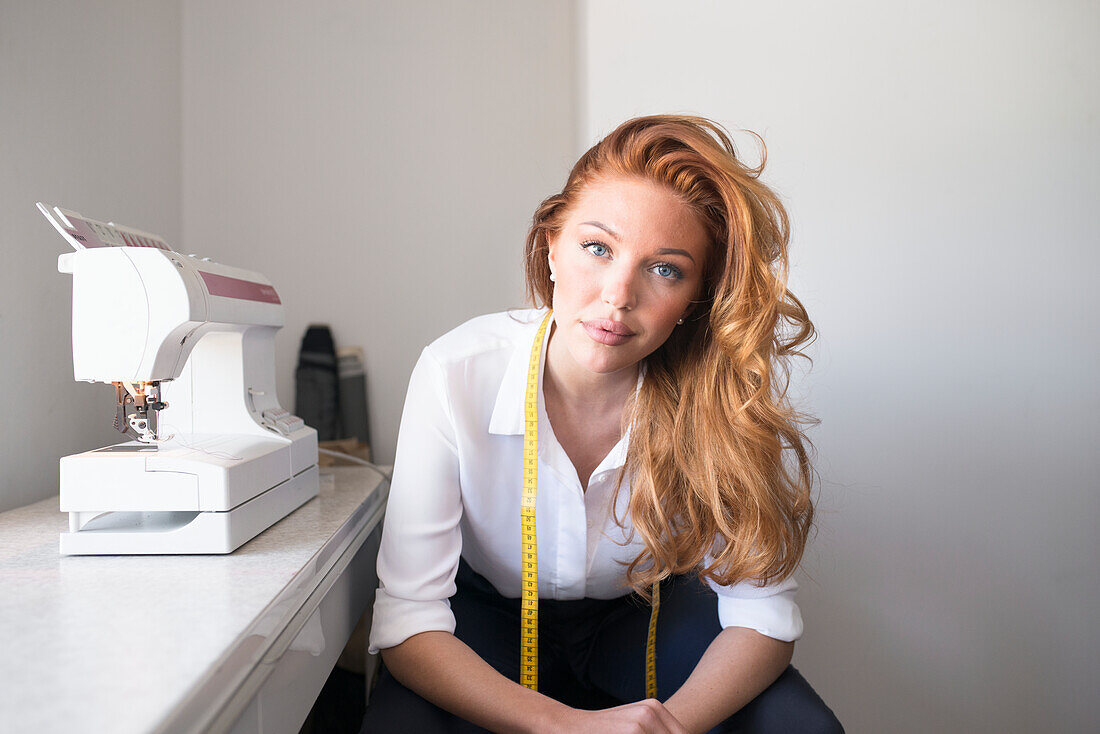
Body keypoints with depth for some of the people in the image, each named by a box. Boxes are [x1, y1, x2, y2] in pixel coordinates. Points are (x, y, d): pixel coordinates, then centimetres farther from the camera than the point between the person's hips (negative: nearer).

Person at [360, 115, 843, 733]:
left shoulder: (726, 391, -23)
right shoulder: (457, 375, -27)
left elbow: (763, 613, -16)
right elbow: (408, 620, -24)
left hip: (646, 611, 1)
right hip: (490, 617, 0)